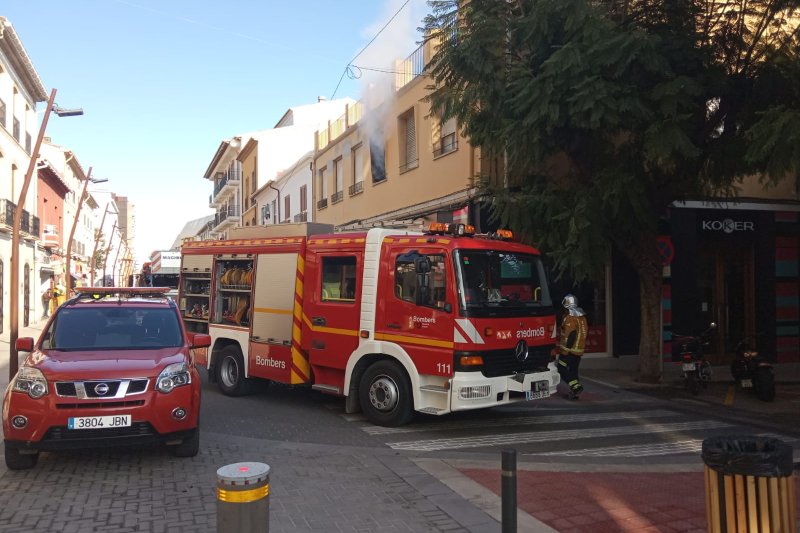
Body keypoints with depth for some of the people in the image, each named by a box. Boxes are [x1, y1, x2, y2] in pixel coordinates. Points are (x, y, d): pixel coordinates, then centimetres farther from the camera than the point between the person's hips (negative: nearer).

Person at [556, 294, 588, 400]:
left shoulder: (570, 318, -16)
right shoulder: (582, 317, 12)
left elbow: (570, 335, -21)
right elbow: (585, 332, 17)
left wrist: (566, 349, -18)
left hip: (569, 349, -8)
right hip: (579, 350, 8)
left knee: (562, 369, -2)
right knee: (573, 370, 14)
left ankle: (576, 386, -15)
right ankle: (574, 392, 14)